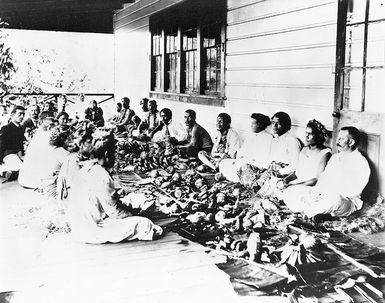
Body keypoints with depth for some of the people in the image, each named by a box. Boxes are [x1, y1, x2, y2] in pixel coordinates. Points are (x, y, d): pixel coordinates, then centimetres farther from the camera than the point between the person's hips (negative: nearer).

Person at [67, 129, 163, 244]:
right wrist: (131, 215, 0)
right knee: (143, 224, -8)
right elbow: (114, 211, -17)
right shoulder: (101, 176, -22)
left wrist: (128, 212, 11)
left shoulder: (86, 169, 7)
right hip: (91, 232, -10)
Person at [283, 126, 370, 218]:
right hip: (324, 195, 7)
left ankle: (306, 212, -26)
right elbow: (323, 177, 15)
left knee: (334, 198, -42)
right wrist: (317, 190, -8)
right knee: (296, 190, -11)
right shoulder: (335, 157, 19)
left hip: (346, 200, -7)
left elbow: (354, 191, -14)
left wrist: (329, 194, -21)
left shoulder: (361, 163, -5)